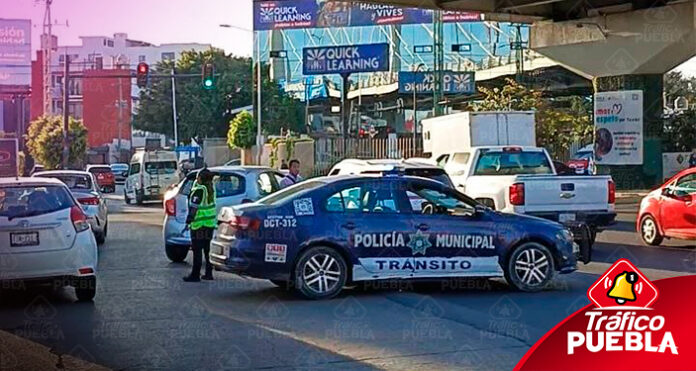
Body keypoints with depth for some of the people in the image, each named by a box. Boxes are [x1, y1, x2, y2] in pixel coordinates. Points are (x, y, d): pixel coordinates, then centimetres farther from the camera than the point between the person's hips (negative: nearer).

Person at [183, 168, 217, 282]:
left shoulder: (199, 190, -18)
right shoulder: (210, 187, 4)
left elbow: (193, 208, -19)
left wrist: (188, 222, -15)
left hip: (199, 224, -8)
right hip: (210, 223, 8)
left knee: (197, 249, -3)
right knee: (207, 249, 14)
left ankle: (195, 275, -1)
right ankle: (209, 273, 17)